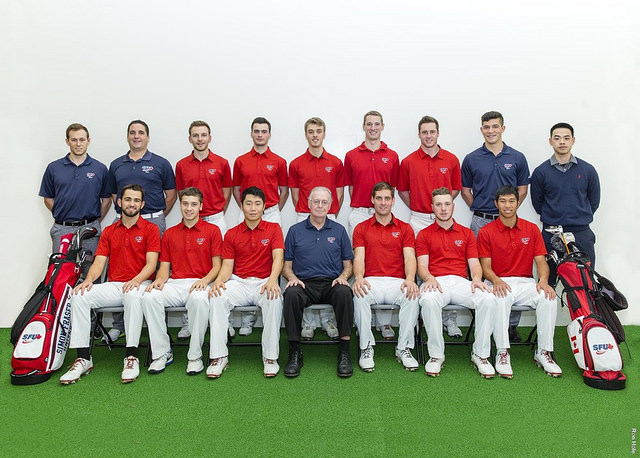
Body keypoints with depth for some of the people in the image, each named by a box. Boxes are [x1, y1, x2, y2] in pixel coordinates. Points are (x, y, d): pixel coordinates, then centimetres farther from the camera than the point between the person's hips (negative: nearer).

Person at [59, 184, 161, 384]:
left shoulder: (150, 229, 3)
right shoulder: (109, 232, 16)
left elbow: (151, 263, -7)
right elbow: (99, 262, 7)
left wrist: (136, 280, -26)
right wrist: (89, 279, -14)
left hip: (139, 284, -4)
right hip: (113, 285, 5)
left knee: (133, 296, -39)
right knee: (80, 296, -21)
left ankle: (132, 357, -30)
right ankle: (83, 358, -16)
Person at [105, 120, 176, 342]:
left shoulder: (161, 164, 5)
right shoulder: (116, 165, 15)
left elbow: (171, 194, 7)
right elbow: (113, 194, 21)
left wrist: (157, 216, 6)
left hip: (154, 222, -3)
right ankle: (118, 324, 14)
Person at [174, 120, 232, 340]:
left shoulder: (222, 163, 3)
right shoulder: (181, 165, 7)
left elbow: (227, 193, 9)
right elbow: (181, 195, 13)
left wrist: (215, 214, 9)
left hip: (216, 220, -1)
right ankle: (187, 323, 10)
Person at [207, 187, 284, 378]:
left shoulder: (274, 229, 6)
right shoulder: (231, 234, 12)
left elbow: (278, 257, -9)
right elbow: (227, 265, 5)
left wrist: (272, 280, -30)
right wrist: (218, 280, -18)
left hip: (264, 283, -2)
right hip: (238, 283, 2)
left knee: (275, 299, -35)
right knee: (217, 297, -29)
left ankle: (270, 357, -21)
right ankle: (219, 356, -21)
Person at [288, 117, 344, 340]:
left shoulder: (336, 163, 6)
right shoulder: (296, 164, 6)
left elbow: (339, 194, 9)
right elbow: (295, 195, 8)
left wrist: (330, 216, 5)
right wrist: (306, 214, 4)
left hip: (329, 219, 0)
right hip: (304, 220, 0)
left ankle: (328, 319, 14)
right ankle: (308, 322, 11)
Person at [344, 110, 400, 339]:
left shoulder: (392, 156, 9)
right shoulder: (351, 155, 9)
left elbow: (394, 188, 10)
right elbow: (350, 187, 10)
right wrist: (359, 205, 2)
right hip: (359, 213, 0)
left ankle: (384, 322, 7)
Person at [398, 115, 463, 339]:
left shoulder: (451, 160, 5)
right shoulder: (408, 162, 4)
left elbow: (456, 188, 14)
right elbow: (402, 190, 13)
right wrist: (416, 206, 7)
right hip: (418, 219, 0)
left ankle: (449, 317, 6)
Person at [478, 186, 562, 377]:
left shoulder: (532, 229, 12)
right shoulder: (486, 232, 3)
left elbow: (541, 261, 6)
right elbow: (485, 266, -2)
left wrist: (543, 280, -15)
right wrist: (496, 280, -24)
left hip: (525, 282, 3)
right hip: (499, 283, -3)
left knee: (548, 297, -28)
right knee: (500, 299, -37)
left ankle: (544, 352, -16)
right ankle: (502, 352, -23)